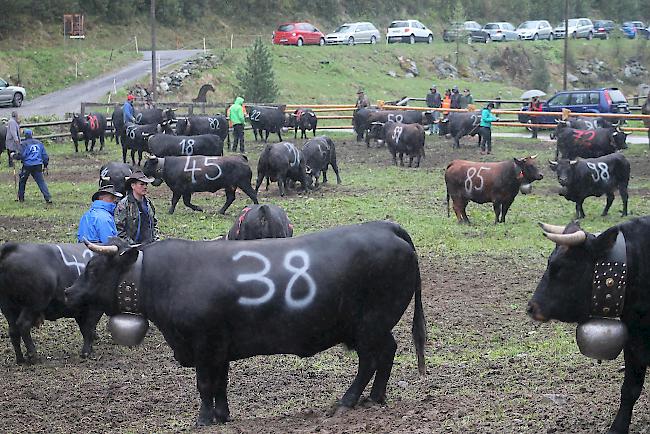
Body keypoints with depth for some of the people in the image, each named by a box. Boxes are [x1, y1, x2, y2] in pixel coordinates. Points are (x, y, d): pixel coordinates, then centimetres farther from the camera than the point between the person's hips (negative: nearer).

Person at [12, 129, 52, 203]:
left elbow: (20, 155, -11)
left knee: (22, 181, 17)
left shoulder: (24, 144, -6)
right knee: (41, 182, 1)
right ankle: (48, 198, -14)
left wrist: (13, 155, 9)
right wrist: (45, 165, 20)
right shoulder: (39, 143, 10)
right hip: (38, 166, 3)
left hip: (27, 166, -3)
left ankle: (21, 198, 25)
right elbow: (45, 155, 12)